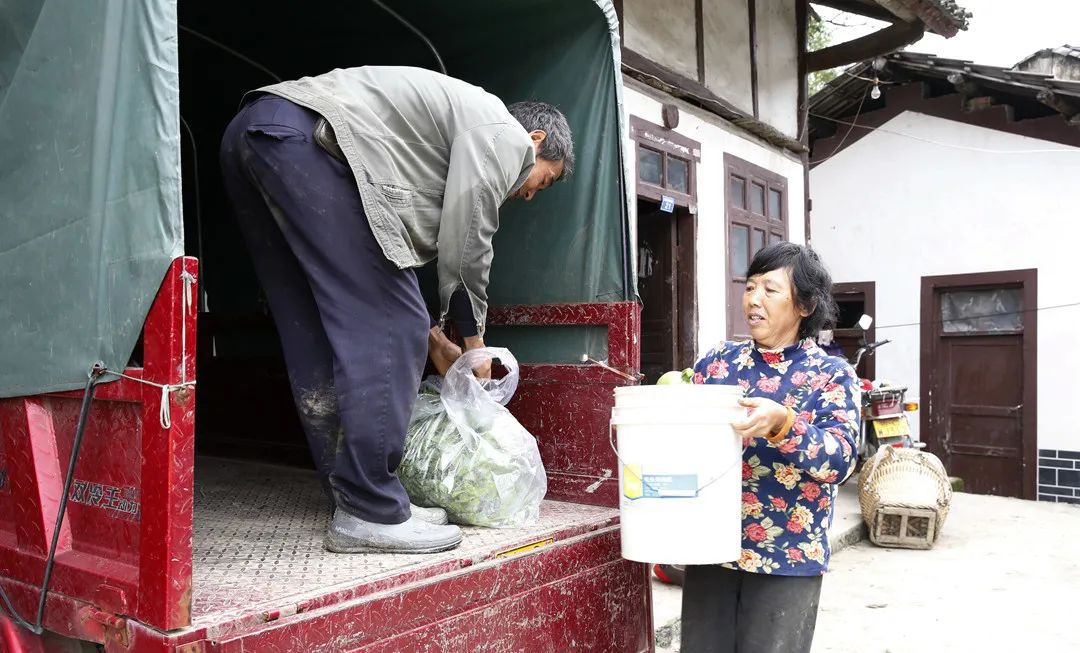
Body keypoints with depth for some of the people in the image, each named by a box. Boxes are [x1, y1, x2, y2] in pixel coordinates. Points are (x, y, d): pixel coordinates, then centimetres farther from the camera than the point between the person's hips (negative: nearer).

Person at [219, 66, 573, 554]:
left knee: (316, 338, 10)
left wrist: (431, 337, 30)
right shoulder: (504, 133, 7)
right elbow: (465, 247, 1)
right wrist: (475, 339, 17)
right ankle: (370, 514, -4)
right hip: (302, 136, -10)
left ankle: (354, 497, 16)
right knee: (385, 330, -8)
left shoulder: (454, 122, 33)